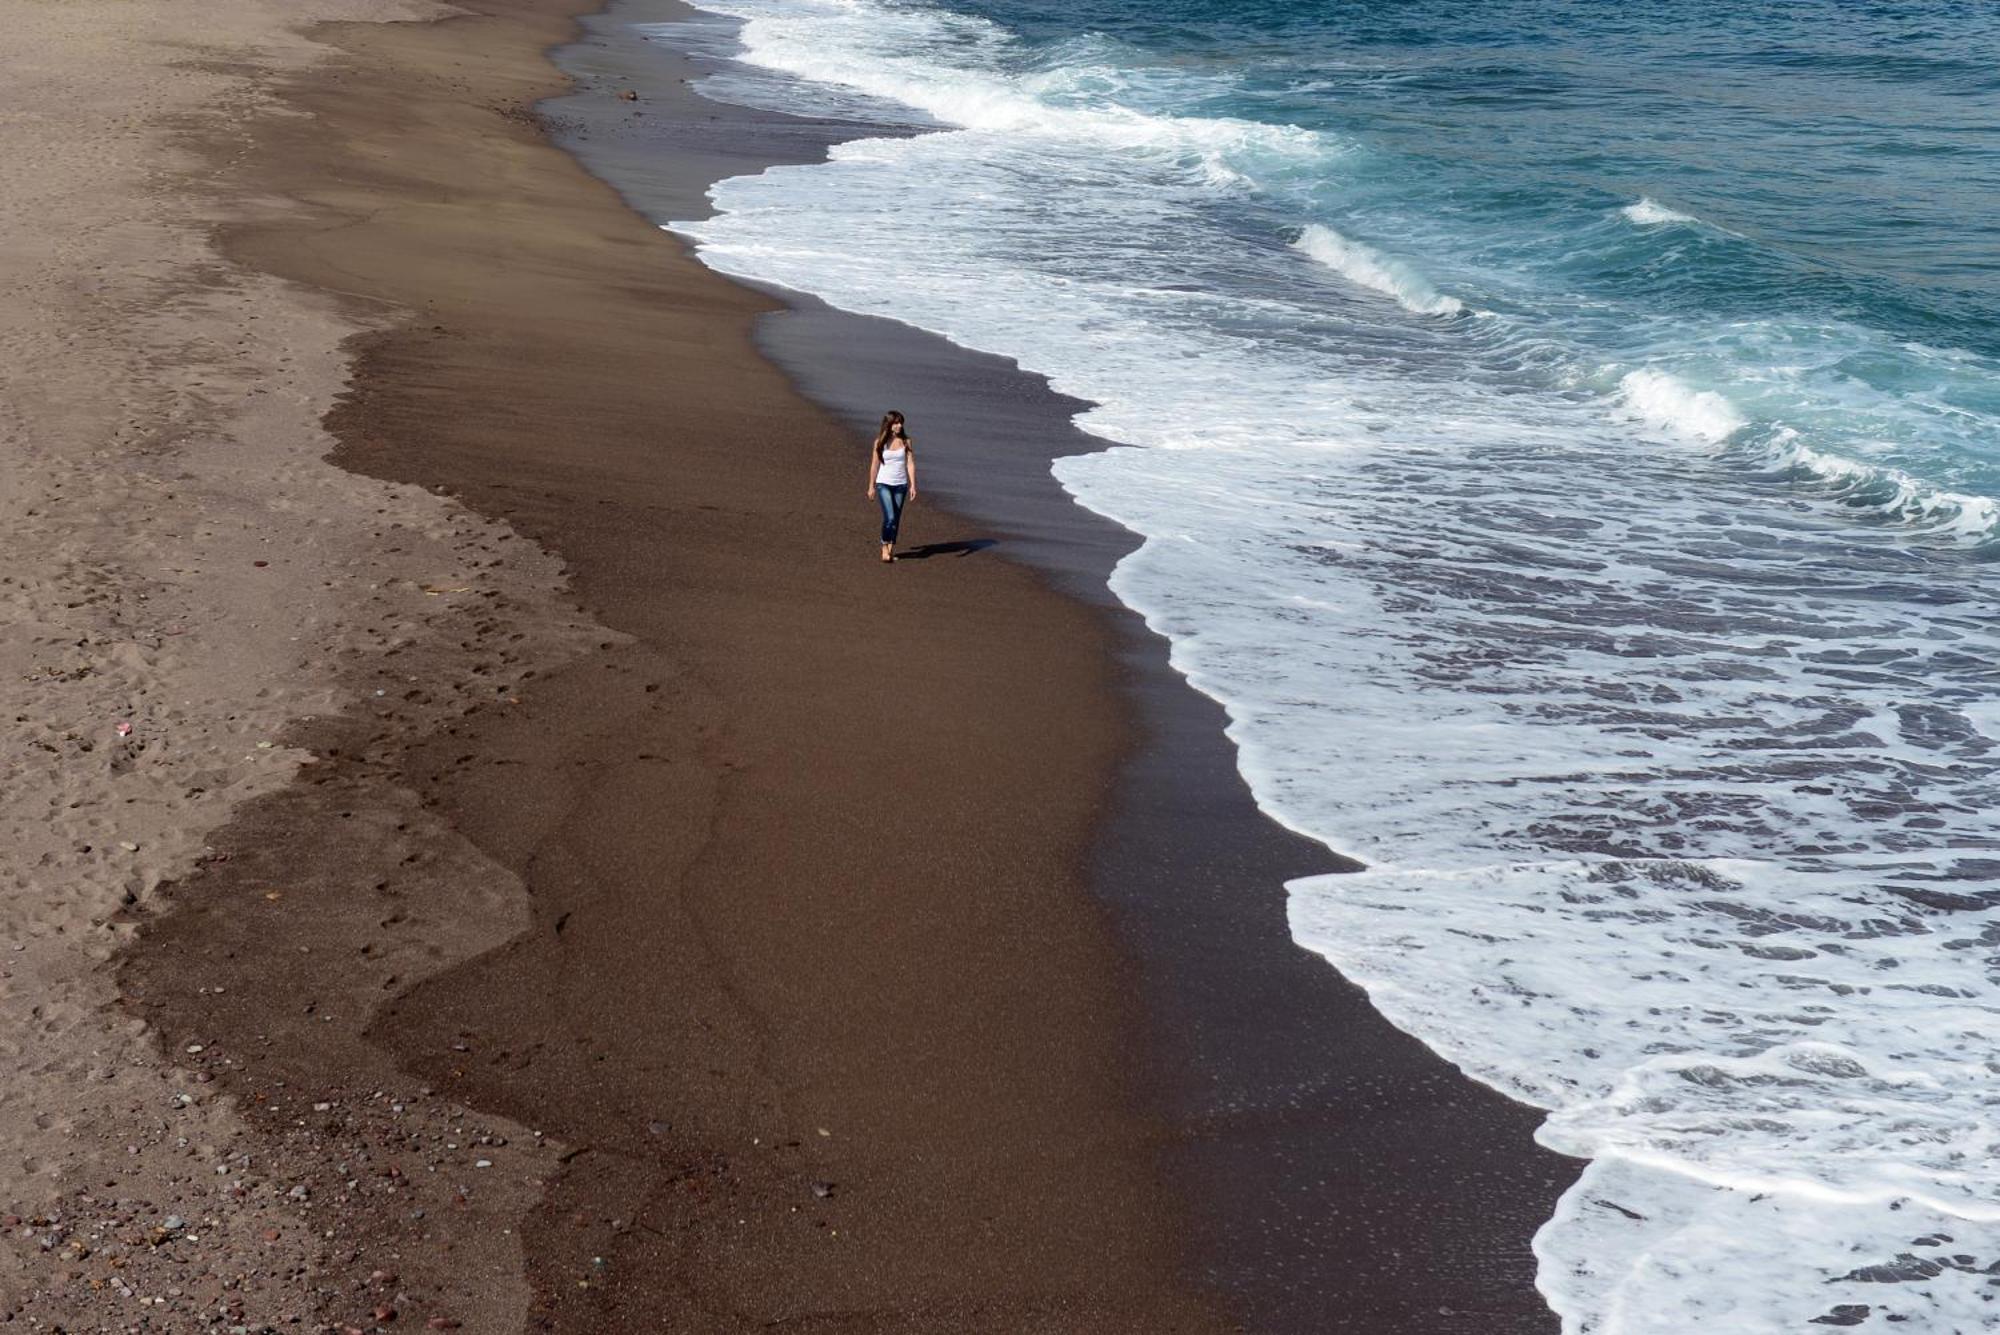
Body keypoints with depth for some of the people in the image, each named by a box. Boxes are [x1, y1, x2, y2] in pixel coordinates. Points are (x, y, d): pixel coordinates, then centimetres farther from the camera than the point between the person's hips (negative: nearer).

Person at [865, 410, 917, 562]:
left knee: (896, 519, 9)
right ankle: (884, 547, 3)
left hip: (901, 485, 2)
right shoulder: (880, 442, -3)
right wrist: (871, 487, 6)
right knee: (889, 517, -15)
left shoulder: (906, 441, -1)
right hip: (883, 484, -2)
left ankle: (891, 549, 21)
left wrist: (913, 486, -11)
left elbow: (910, 464, -3)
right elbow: (874, 465, 3)